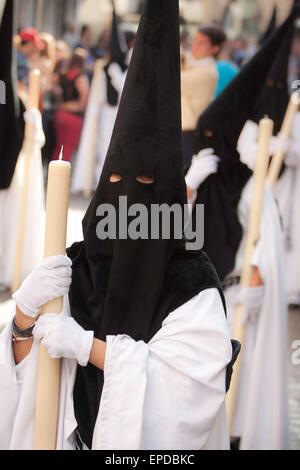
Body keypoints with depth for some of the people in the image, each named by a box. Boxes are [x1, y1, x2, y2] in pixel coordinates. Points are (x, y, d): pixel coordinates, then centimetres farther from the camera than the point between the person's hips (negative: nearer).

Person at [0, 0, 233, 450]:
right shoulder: (75, 268, -8)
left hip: (160, 441, -3)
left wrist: (87, 345, -31)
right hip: (78, 435, 3)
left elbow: (189, 386, -27)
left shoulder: (194, 283, -19)